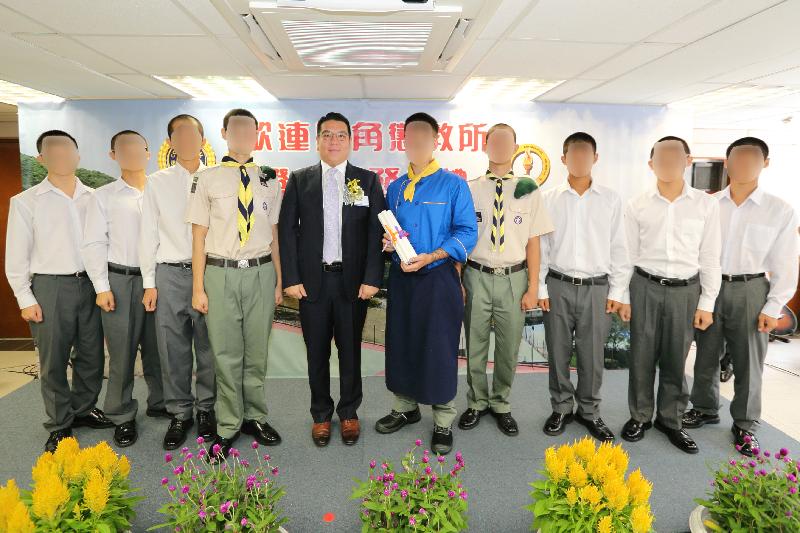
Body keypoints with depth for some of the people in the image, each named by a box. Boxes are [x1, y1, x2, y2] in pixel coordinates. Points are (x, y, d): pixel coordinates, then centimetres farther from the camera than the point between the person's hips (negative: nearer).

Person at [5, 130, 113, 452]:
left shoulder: (92, 198, 4)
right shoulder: (25, 202, -2)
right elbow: (16, 257, -1)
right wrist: (26, 299, -4)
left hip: (90, 284, 3)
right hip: (51, 287, -2)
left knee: (91, 355, 12)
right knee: (53, 361, 6)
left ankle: (84, 409, 33)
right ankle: (60, 425, 22)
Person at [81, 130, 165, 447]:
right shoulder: (103, 197, 4)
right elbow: (93, 244, 1)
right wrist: (102, 287, -5)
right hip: (120, 280, -1)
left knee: (157, 347, 11)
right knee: (122, 351, 5)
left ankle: (160, 403, 29)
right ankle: (122, 416, 19)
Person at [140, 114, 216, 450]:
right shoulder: (158, 182, 7)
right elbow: (148, 235, 7)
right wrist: (149, 283, 3)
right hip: (170, 274, 1)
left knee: (208, 347, 8)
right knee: (173, 349, 7)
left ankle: (206, 409, 25)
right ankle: (179, 414, 23)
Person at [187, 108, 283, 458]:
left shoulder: (269, 180, 7)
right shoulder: (207, 179, 0)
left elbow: (274, 236, 9)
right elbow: (199, 236, 0)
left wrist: (279, 282, 8)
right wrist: (198, 288, -2)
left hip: (261, 272, 2)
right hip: (221, 273, -2)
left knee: (257, 352, 12)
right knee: (226, 354, 6)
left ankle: (255, 417, 30)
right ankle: (228, 427, 22)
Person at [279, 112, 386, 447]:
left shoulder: (368, 180, 4)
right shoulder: (299, 180, 6)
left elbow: (377, 230, -1)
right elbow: (287, 229, 3)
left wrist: (372, 278, -9)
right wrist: (290, 278, -5)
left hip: (353, 280, 0)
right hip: (312, 280, 1)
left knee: (350, 350, 10)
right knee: (317, 352, 10)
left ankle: (349, 413, 28)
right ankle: (321, 414, 27)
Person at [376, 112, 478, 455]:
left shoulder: (453, 185, -3)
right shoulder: (395, 188, 12)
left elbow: (467, 232, -9)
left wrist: (429, 257, -20)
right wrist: (388, 241, -6)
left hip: (438, 278, -5)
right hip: (400, 277, 5)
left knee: (439, 350, 1)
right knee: (400, 345, 13)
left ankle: (443, 422, 18)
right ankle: (405, 408, 33)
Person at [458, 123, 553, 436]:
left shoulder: (528, 190, -1)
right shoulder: (470, 189, 1)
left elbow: (533, 242, -1)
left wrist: (533, 287, -3)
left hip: (513, 279, 0)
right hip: (477, 276, 0)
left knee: (508, 349, 12)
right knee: (475, 346, 12)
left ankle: (501, 405, 34)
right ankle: (477, 403, 34)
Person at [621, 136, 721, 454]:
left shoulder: (706, 205, 0)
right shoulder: (637, 206, -1)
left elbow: (709, 257, 2)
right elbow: (629, 255, 4)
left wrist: (707, 303, 1)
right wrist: (623, 296, 3)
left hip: (685, 290, 0)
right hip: (645, 288, 0)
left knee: (675, 359, 10)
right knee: (642, 356, 8)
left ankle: (671, 420, 28)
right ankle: (640, 416, 26)